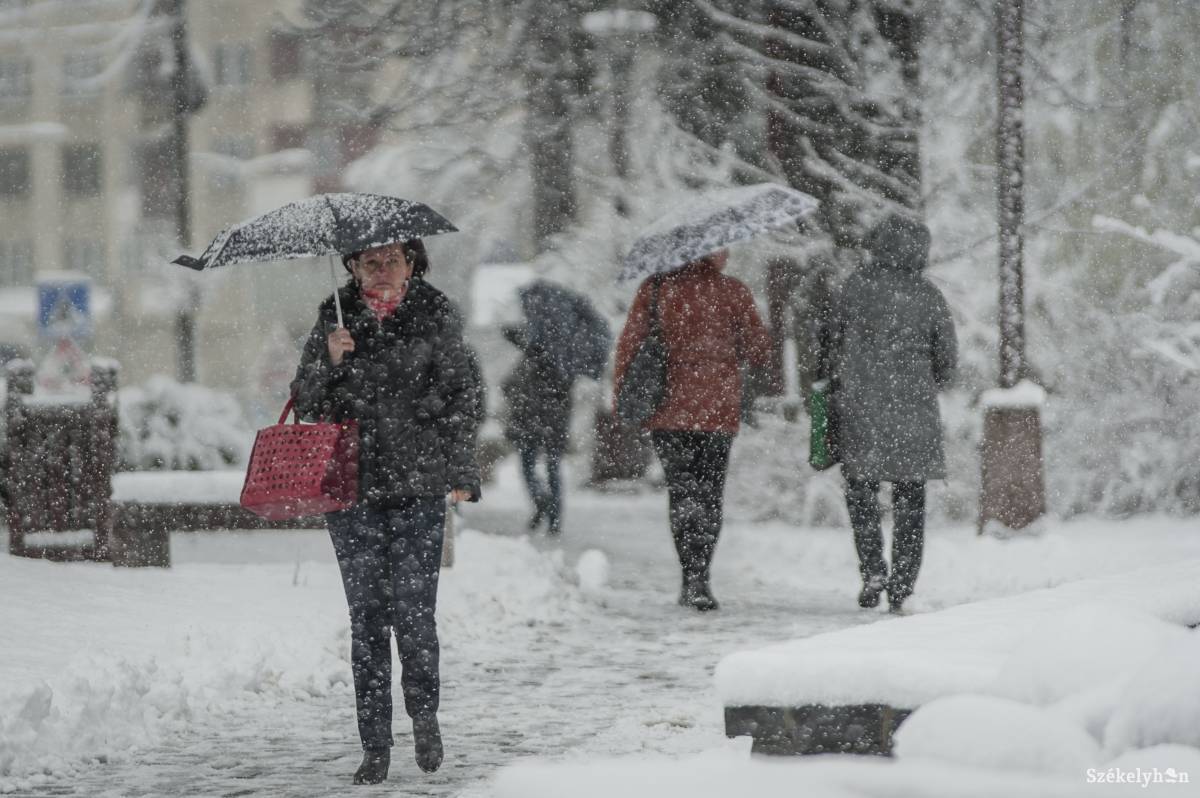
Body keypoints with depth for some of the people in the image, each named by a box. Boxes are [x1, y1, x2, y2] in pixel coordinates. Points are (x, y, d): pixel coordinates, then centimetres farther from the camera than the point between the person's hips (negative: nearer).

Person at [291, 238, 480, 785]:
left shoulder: (435, 315, 5)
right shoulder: (336, 318, 9)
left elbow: (459, 396, 6)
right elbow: (306, 400, 8)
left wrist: (460, 472, 0)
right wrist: (329, 359, -11)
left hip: (418, 484, -2)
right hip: (352, 484, 2)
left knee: (413, 611, -7)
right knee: (367, 615, 1)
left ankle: (424, 715, 20)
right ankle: (374, 747, 6)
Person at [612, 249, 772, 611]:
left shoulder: (656, 288, -2)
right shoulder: (734, 292, -3)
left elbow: (630, 343, -2)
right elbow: (758, 352, 1)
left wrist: (619, 398, 7)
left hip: (667, 409, 1)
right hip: (718, 408, -1)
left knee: (682, 492, 9)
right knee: (710, 493, 10)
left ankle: (693, 578, -5)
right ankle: (699, 577, -1)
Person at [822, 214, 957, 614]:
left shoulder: (856, 286, -5)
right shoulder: (929, 296, -1)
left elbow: (834, 341, 0)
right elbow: (947, 359, 4)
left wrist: (837, 386, 14)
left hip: (860, 406, -1)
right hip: (914, 415, 1)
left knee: (861, 490, 13)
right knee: (910, 501, 10)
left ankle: (872, 567, -5)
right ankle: (902, 586, 7)